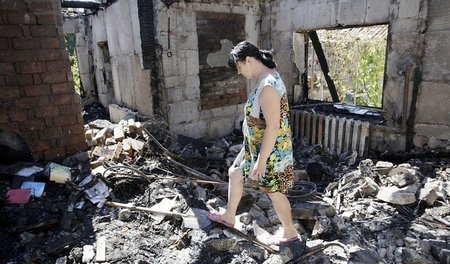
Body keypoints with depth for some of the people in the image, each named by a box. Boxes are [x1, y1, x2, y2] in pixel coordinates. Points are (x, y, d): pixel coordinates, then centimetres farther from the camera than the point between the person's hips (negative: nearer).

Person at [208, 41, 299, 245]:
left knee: (274, 192, 8)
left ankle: (290, 233, 32)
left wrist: (261, 161, -24)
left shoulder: (268, 86, -27)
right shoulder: (266, 77, 5)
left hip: (270, 150, -10)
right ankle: (229, 218, 39)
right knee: (235, 173, 20)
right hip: (256, 146, 10)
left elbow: (273, 127, -29)